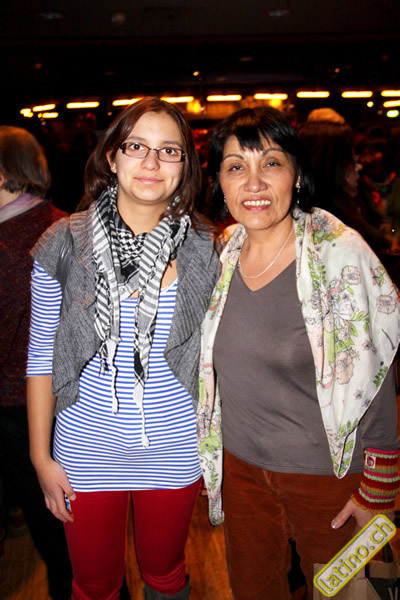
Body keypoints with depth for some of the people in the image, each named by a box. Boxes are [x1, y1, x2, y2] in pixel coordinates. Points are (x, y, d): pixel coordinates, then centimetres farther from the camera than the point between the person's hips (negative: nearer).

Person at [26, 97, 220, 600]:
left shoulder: (205, 251, -8)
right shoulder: (64, 244, -10)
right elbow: (41, 357, -3)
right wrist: (41, 457, -1)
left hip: (174, 449, 1)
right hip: (86, 448, 0)